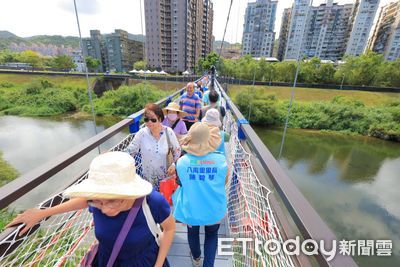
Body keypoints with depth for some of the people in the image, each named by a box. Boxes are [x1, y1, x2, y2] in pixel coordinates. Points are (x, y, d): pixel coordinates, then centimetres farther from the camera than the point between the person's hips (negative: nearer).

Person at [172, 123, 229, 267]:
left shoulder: (182, 161, -21)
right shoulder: (221, 160, -21)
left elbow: (183, 182, -2)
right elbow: (224, 182, -3)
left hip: (191, 210, 1)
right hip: (214, 210, -1)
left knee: (193, 233, 32)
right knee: (212, 235, 30)